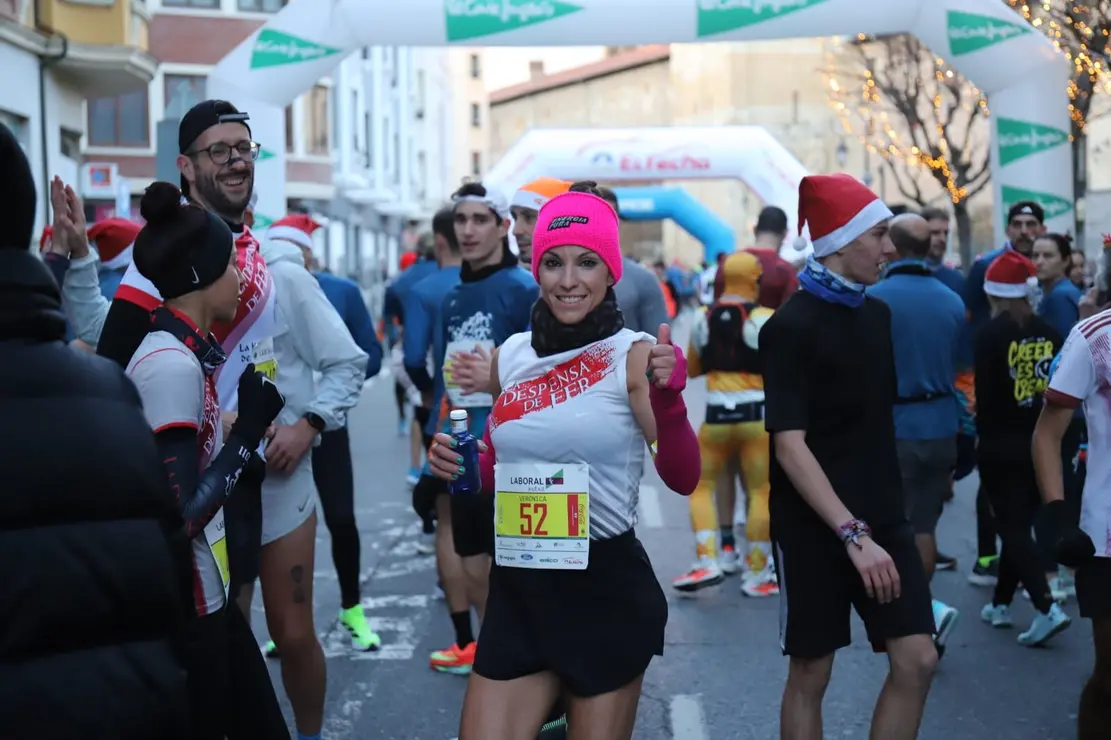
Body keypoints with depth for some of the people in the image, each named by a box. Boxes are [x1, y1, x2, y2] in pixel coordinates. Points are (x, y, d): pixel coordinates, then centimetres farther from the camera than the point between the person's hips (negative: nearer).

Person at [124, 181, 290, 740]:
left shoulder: (180, 354, 8)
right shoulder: (172, 365, -20)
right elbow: (181, 516, -24)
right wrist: (249, 430, -17)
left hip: (203, 597, 9)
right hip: (181, 608, -9)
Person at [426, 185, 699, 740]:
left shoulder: (635, 355, -8)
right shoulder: (511, 354, 5)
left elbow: (682, 478, -17)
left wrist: (668, 397, -33)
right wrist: (458, 465, -2)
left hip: (606, 589, -4)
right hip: (517, 588, 4)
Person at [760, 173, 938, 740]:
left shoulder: (877, 314, 9)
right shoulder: (791, 326, -13)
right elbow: (789, 445, -20)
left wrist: (876, 521, 15)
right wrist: (851, 533, -26)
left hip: (882, 516, 6)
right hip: (814, 527, -6)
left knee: (917, 660, 0)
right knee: (810, 673, 4)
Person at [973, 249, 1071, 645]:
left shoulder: (991, 334, -11)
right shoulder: (1048, 333, 3)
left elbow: (986, 394, -12)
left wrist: (983, 434, 2)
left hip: (1001, 444, -5)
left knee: (1012, 527, -2)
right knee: (1020, 524, 15)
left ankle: (1047, 608, -15)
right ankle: (1000, 603, 24)